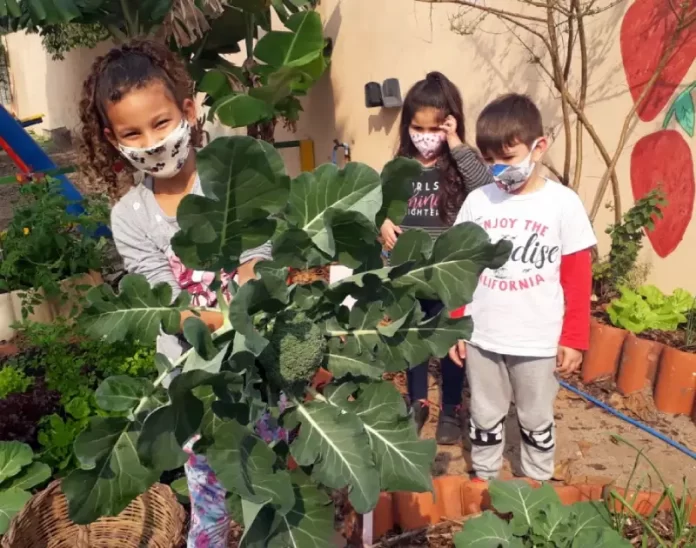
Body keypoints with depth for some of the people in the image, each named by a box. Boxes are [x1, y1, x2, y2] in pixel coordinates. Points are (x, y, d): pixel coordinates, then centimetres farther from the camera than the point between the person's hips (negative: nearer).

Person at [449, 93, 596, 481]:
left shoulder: (563, 203, -9)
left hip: (538, 342, -2)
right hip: (481, 338, 2)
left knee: (536, 420, 18)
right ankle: (483, 482, 40)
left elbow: (578, 278, -5)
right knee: (484, 416, 19)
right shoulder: (477, 201, -3)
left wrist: (574, 338, -4)